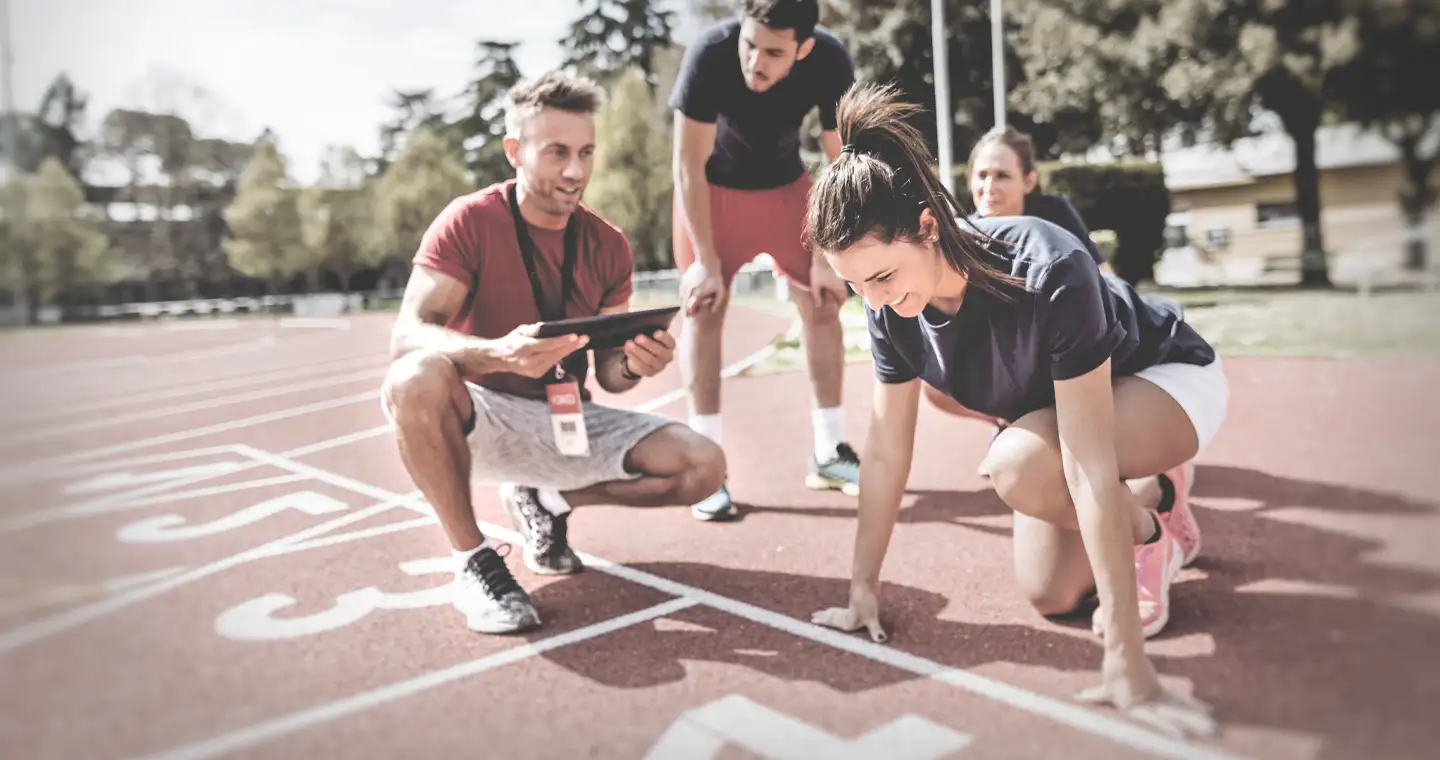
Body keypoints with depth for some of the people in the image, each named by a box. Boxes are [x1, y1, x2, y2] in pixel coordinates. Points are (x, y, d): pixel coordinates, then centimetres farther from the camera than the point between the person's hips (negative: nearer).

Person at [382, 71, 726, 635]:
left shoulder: (608, 246, 1)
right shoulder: (469, 222, -13)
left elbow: (607, 374, 4)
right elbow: (407, 336, -26)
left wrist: (634, 365, -22)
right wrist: (500, 353, -46)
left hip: (568, 421, 4)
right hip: (484, 416, -4)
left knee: (704, 467, -13)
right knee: (416, 381, -38)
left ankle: (546, 501, 10)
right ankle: (472, 561, -16)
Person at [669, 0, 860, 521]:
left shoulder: (830, 61, -28)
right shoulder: (710, 53, -34)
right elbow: (689, 166, -25)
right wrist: (706, 260, -23)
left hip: (785, 182, 3)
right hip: (712, 186, -2)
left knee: (824, 302, -1)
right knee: (704, 308, -11)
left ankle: (828, 454, 11)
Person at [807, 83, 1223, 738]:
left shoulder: (1049, 273, -40)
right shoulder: (889, 307, -22)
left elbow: (1088, 466, -42)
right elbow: (885, 450, -13)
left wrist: (1125, 659, -39)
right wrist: (863, 586, -7)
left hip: (1169, 379, -6)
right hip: (1060, 405, 6)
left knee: (1017, 465, -35)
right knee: (1049, 595, 3)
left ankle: (1148, 533, -4)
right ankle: (1154, 495, 27)